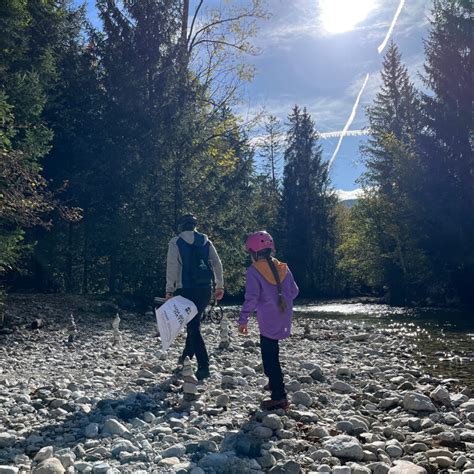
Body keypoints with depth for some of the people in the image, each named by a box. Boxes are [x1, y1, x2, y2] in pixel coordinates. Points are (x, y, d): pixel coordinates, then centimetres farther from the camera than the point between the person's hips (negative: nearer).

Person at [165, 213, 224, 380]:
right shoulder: (206, 241, 10)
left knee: (193, 326, -1)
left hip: (186, 289, -4)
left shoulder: (175, 242, -1)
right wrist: (219, 286, 10)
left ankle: (203, 366, -8)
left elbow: (172, 267, -10)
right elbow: (217, 264, 5)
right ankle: (186, 356, 33)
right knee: (194, 322, 22)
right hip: (205, 289, 4)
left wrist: (169, 290, -8)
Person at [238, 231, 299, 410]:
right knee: (271, 351, 24)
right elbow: (294, 291, 10)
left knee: (269, 355, -1)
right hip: (284, 318, 7)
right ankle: (275, 382, 37)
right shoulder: (282, 267, 6)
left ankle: (279, 397, -1)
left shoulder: (254, 270, -11)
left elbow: (251, 297, -18)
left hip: (268, 320, -7)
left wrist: (243, 320, -12)